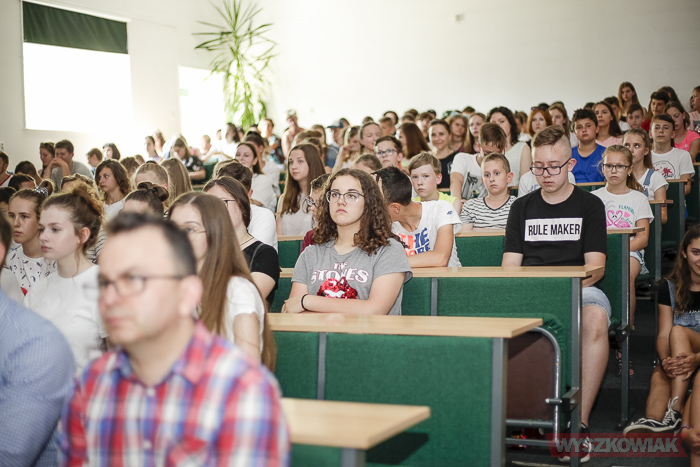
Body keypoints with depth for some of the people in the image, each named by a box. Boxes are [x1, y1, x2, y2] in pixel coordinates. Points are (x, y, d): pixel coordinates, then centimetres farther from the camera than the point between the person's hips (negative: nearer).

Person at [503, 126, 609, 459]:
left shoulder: (589, 205, 11)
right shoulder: (522, 207, 20)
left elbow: (595, 267, 1)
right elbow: (509, 267, 13)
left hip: (578, 290, -2)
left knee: (595, 317, -37)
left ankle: (580, 419, -30)